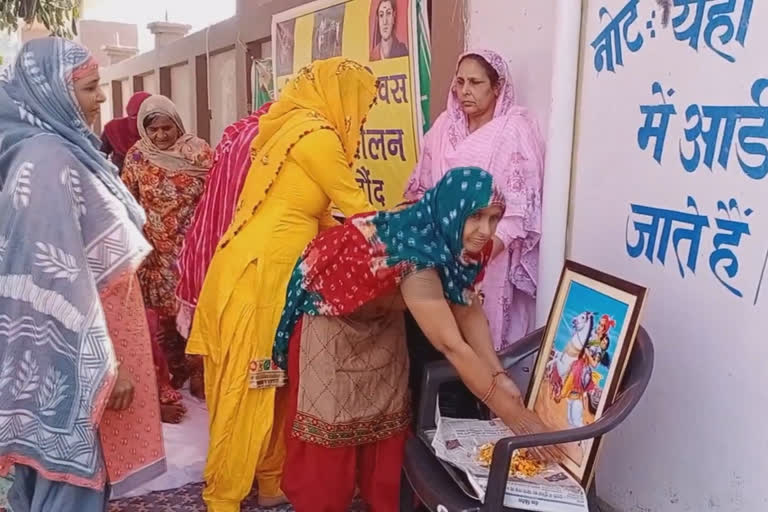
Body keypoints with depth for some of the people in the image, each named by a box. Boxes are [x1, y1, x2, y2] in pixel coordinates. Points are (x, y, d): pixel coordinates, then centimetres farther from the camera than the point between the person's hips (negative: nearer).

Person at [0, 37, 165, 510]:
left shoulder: (64, 147, 7)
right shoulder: (46, 158, -22)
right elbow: (58, 274, -25)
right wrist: (106, 361, -21)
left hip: (72, 342, 9)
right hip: (73, 351, -9)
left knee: (54, 457, 22)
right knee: (72, 465, 6)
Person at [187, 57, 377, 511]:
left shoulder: (297, 127, 17)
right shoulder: (316, 136, -11)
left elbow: (316, 213, 19)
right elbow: (355, 206, -5)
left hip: (266, 269, 9)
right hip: (259, 273, -9)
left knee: (269, 381, 15)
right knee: (248, 384, 1)